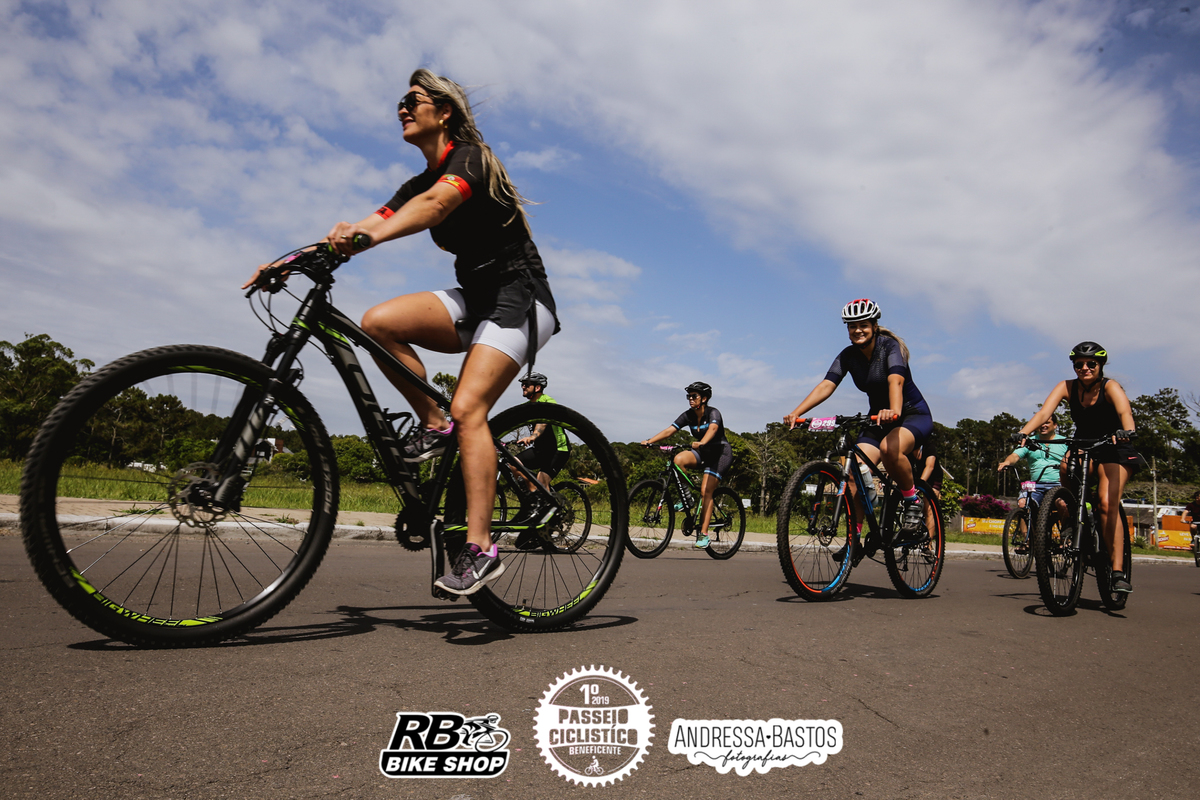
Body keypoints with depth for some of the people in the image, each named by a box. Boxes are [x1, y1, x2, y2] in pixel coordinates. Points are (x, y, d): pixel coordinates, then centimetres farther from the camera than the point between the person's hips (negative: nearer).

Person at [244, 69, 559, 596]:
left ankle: (480, 548, -21)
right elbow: (363, 228, 3)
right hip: (473, 297, 7)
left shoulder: (470, 158, -8)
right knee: (377, 323, -17)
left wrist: (368, 237, -47)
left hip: (519, 297, -7)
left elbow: (435, 204, -31)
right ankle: (435, 426, -3)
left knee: (468, 407, -24)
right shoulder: (421, 181, 14)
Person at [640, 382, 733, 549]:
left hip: (720, 453, -6)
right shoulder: (688, 415, -2)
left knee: (706, 491, -17)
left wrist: (701, 443, -60)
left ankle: (704, 534, -11)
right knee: (679, 459, -25)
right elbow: (670, 430, -11)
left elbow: (712, 428, -39)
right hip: (703, 453, 6)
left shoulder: (713, 413, -18)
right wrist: (650, 441, -25)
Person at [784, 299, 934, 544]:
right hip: (879, 418, 5)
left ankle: (913, 499, -10)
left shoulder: (890, 347, -18)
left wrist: (894, 410, -58)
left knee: (890, 449, -37)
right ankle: (854, 539, -4)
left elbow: (896, 380, -37)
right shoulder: (848, 356, -4)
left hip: (914, 414, -5)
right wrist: (796, 413, -33)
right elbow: (826, 385, -17)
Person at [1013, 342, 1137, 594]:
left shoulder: (1109, 386, -16)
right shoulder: (1067, 387, -9)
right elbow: (1044, 412, -24)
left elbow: (1124, 411, -36)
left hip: (1113, 450, -2)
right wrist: (1024, 432, -42)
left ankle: (1118, 571, -15)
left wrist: (1126, 431, -58)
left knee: (1107, 504, -21)